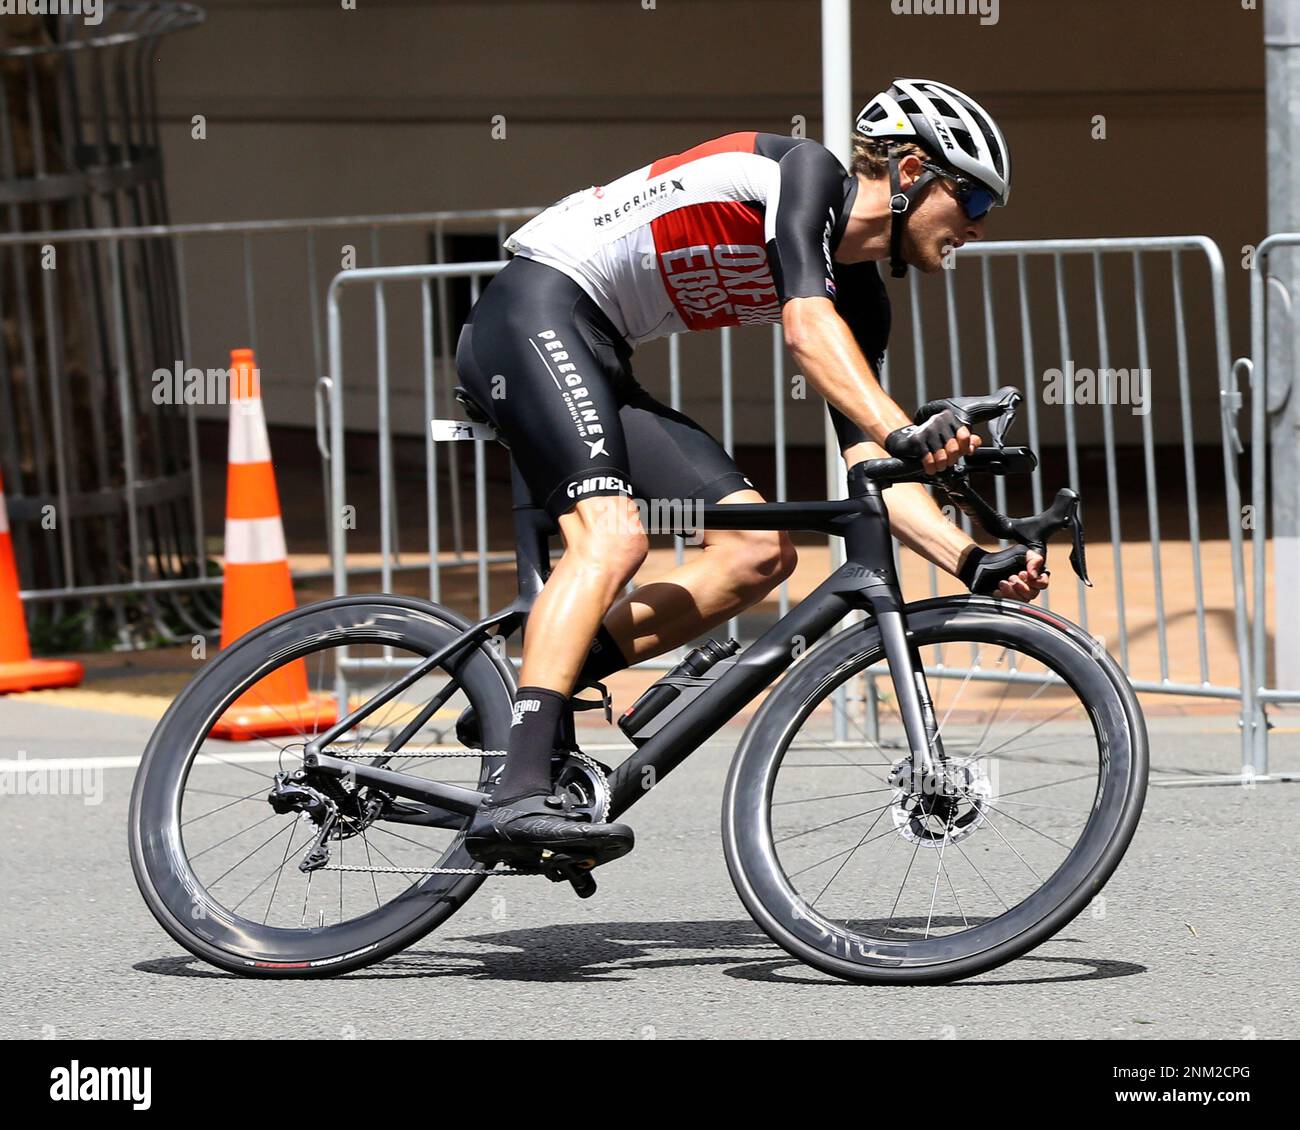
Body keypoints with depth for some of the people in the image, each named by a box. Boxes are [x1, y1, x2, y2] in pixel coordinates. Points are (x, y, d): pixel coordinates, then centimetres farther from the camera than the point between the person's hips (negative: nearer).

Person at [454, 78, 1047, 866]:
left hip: (600, 363, 9)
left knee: (760, 551, -2)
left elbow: (866, 461, 4)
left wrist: (973, 562, -10)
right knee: (612, 535, -29)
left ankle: (517, 706, -4)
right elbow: (806, 325, -28)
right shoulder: (806, 172, -11)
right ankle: (518, 797, -38)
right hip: (534, 313, -9)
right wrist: (906, 433, -40)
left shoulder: (861, 299, 11)